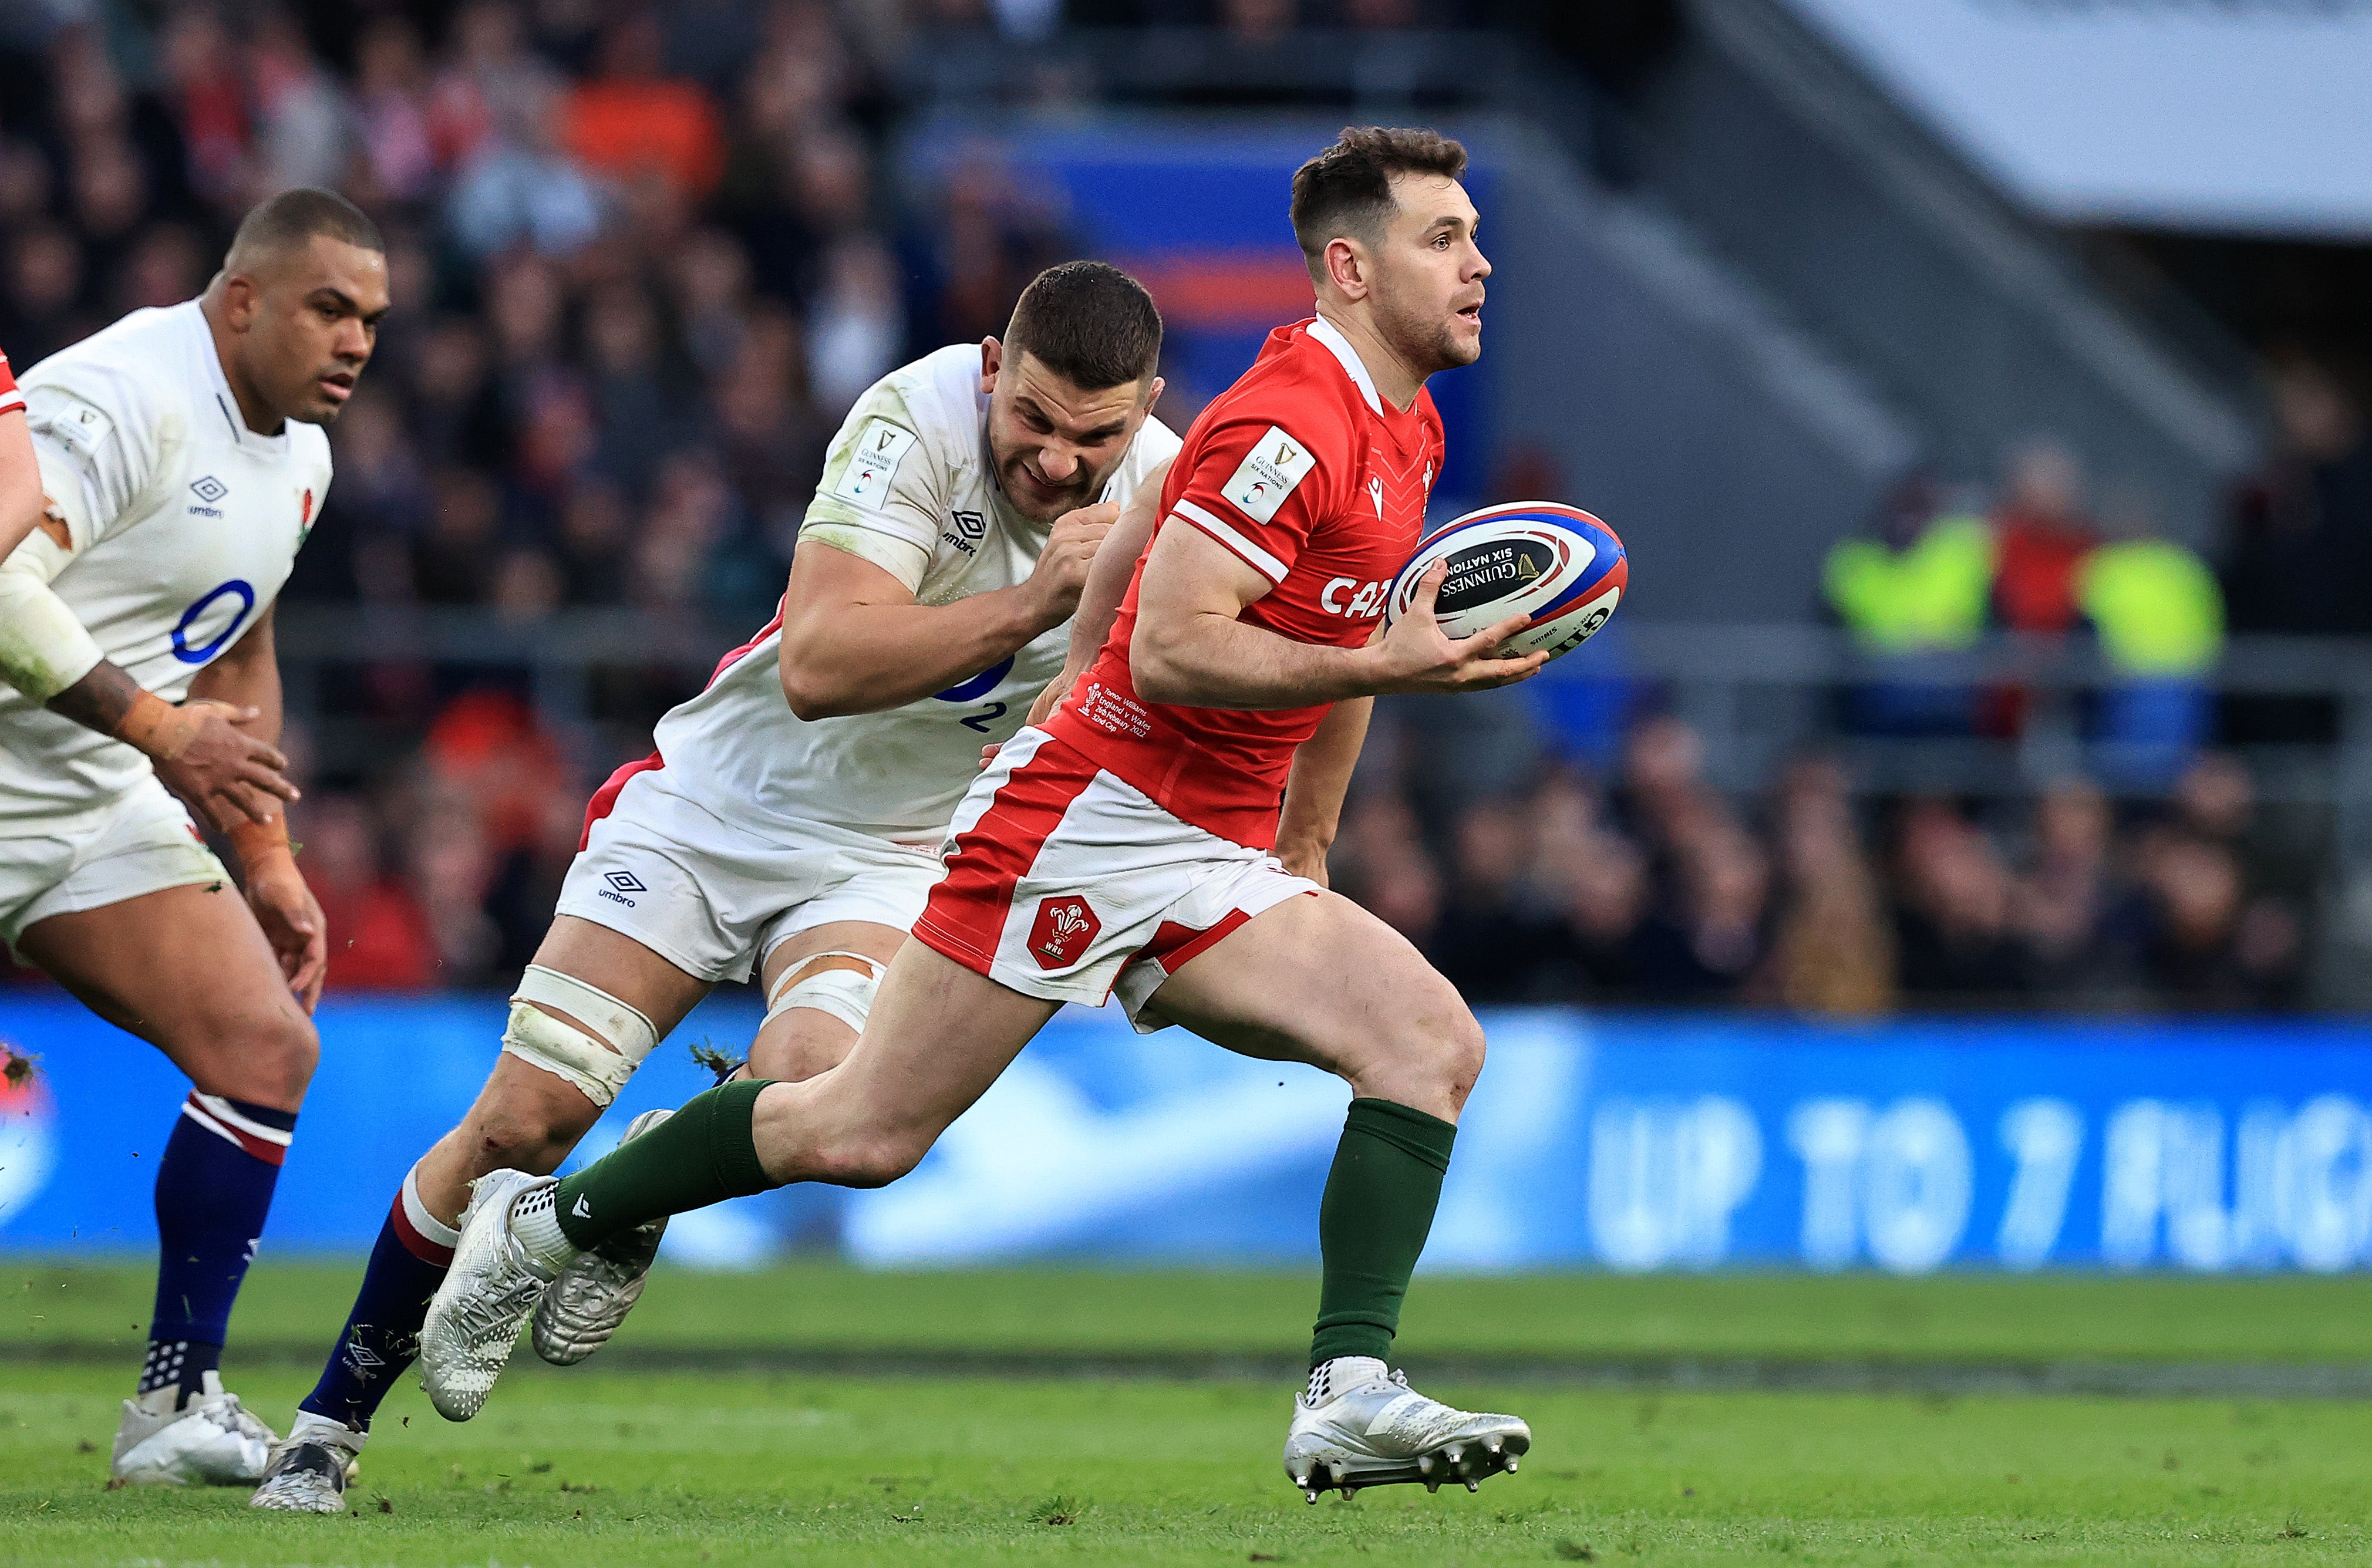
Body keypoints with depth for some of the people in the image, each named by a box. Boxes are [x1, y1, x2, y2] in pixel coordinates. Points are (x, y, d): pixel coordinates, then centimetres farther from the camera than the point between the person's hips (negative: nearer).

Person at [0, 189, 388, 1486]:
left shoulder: (297, 455, 13)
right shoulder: (125, 397, -18)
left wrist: (270, 863, 22)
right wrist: (153, 724, -25)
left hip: (104, 805, 8)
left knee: (267, 1052, -4)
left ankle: (180, 1402, 2)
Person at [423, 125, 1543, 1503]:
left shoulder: (1404, 431, 12)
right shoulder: (1288, 424, -18)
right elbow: (1169, 649, -25)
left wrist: (1306, 851, 25)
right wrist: (1386, 666, -28)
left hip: (1213, 869, 9)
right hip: (1088, 815, -9)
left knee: (1435, 1042, -12)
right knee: (863, 1133, -5)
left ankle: (1351, 1396, -18)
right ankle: (544, 1226, 14)